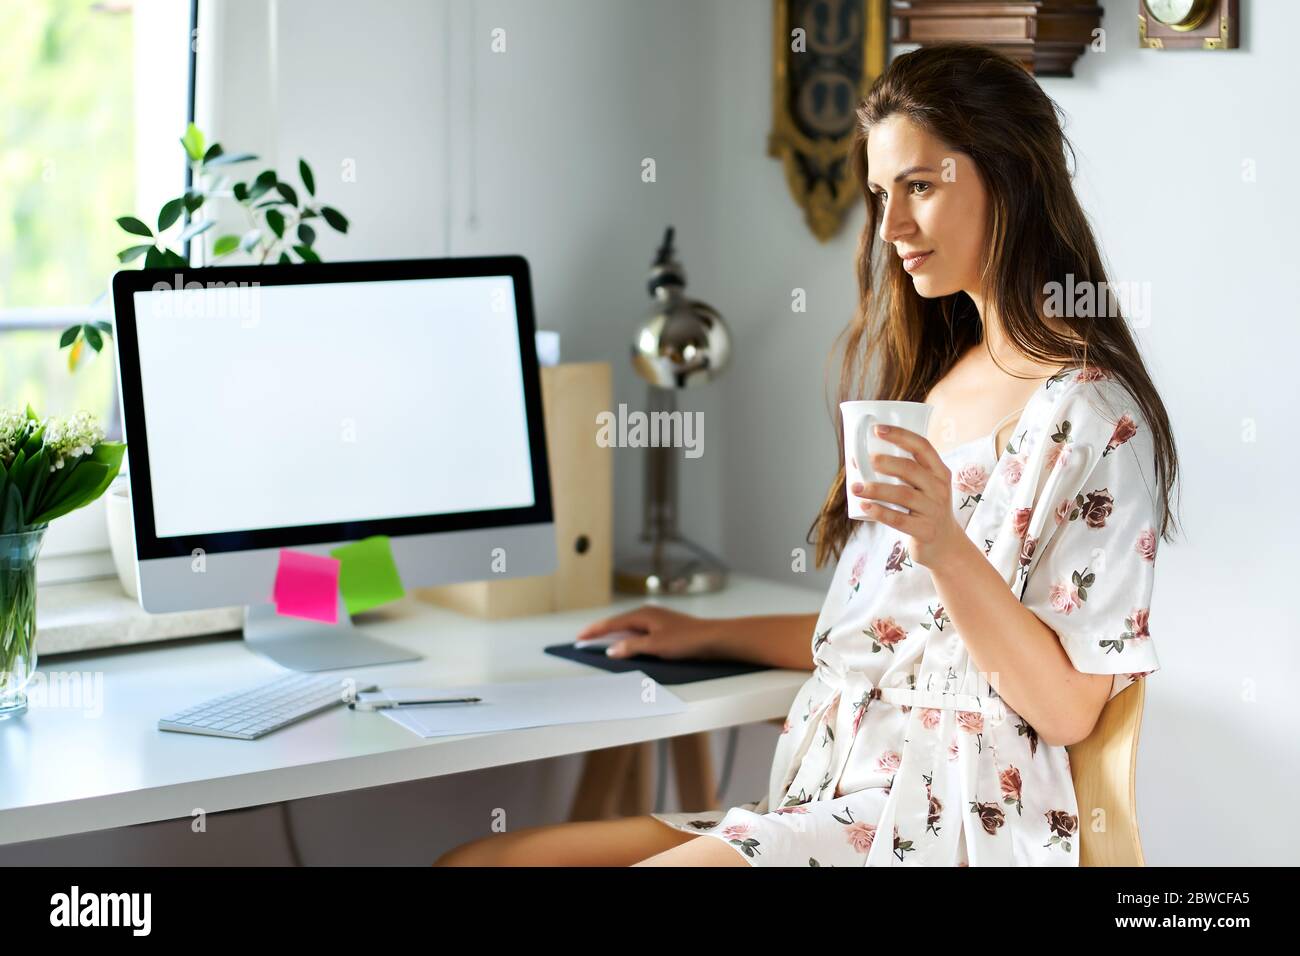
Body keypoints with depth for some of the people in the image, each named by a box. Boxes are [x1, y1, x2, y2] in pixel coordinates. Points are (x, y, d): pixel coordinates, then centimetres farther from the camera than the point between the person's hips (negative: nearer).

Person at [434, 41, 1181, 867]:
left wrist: (945, 546, -25)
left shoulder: (1091, 415, -9)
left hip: (948, 824, -8)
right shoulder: (936, 379, 18)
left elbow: (1068, 708, -13)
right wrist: (711, 636, 23)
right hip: (830, 800, 8)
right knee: (475, 857, -7)